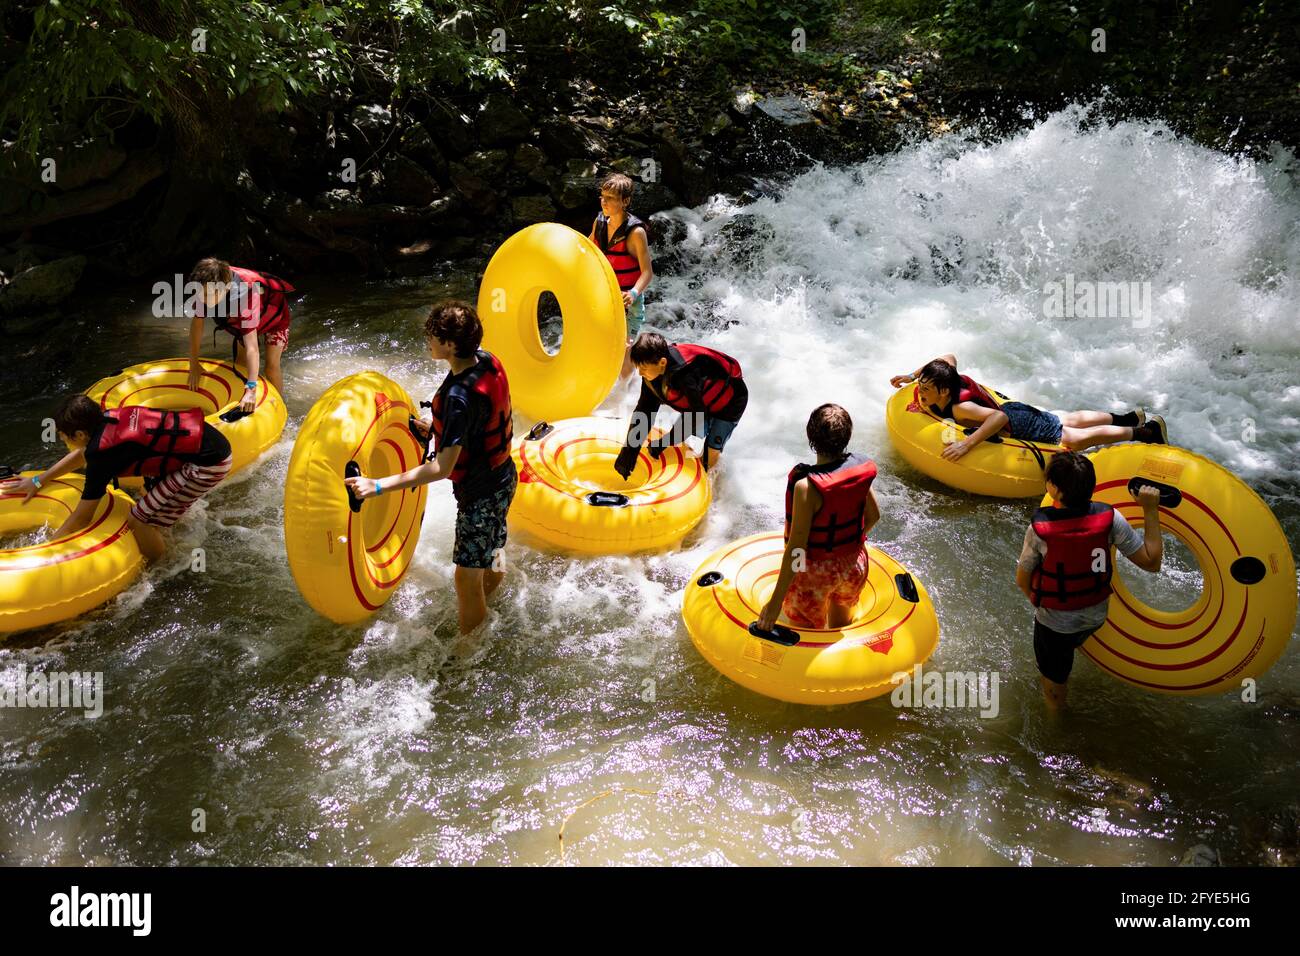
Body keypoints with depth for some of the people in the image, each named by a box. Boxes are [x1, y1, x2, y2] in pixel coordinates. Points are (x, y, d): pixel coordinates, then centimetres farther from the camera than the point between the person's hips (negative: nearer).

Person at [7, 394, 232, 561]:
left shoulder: (103, 454, -15)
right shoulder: (108, 418, 7)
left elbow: (81, 519, -5)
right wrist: (38, 481, 39)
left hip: (209, 464, -9)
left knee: (139, 521, -4)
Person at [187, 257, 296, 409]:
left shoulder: (244, 297, -48)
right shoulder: (206, 288, -33)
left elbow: (252, 346, -53)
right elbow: (196, 323, -19)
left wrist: (251, 389, -57)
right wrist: (194, 365, -16)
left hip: (273, 312, -6)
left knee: (272, 365, -10)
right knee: (240, 360, 8)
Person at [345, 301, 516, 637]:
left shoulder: (459, 397, -34)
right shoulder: (488, 361, -7)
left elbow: (441, 469, -32)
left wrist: (378, 486, -32)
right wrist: (438, 429, 13)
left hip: (480, 494, -9)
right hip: (502, 477, 9)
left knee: (467, 578, 5)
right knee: (490, 561, 31)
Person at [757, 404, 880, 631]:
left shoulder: (807, 486, -30)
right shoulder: (859, 469, -11)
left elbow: (796, 546, -27)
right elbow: (873, 516, 4)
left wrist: (776, 601, -21)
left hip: (814, 572, -6)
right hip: (854, 564, 6)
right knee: (841, 628, 31)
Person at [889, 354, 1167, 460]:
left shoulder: (960, 408, -38)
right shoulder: (948, 378, -14)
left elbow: (999, 417, -50)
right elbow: (950, 357, 8)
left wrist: (967, 444, -57)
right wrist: (912, 376, 6)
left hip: (1018, 427, -8)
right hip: (1013, 409, 8)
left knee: (1075, 439, 8)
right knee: (1070, 421, 27)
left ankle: (1147, 431, 20)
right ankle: (1126, 418, 43)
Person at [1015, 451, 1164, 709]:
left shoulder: (1039, 529, -29)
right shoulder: (1110, 519, -23)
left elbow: (1022, 580, -14)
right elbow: (1151, 562, -16)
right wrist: (1151, 510, -11)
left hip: (1054, 622, -3)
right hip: (1096, 617, 3)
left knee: (1054, 686, 23)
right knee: (1069, 645, 38)